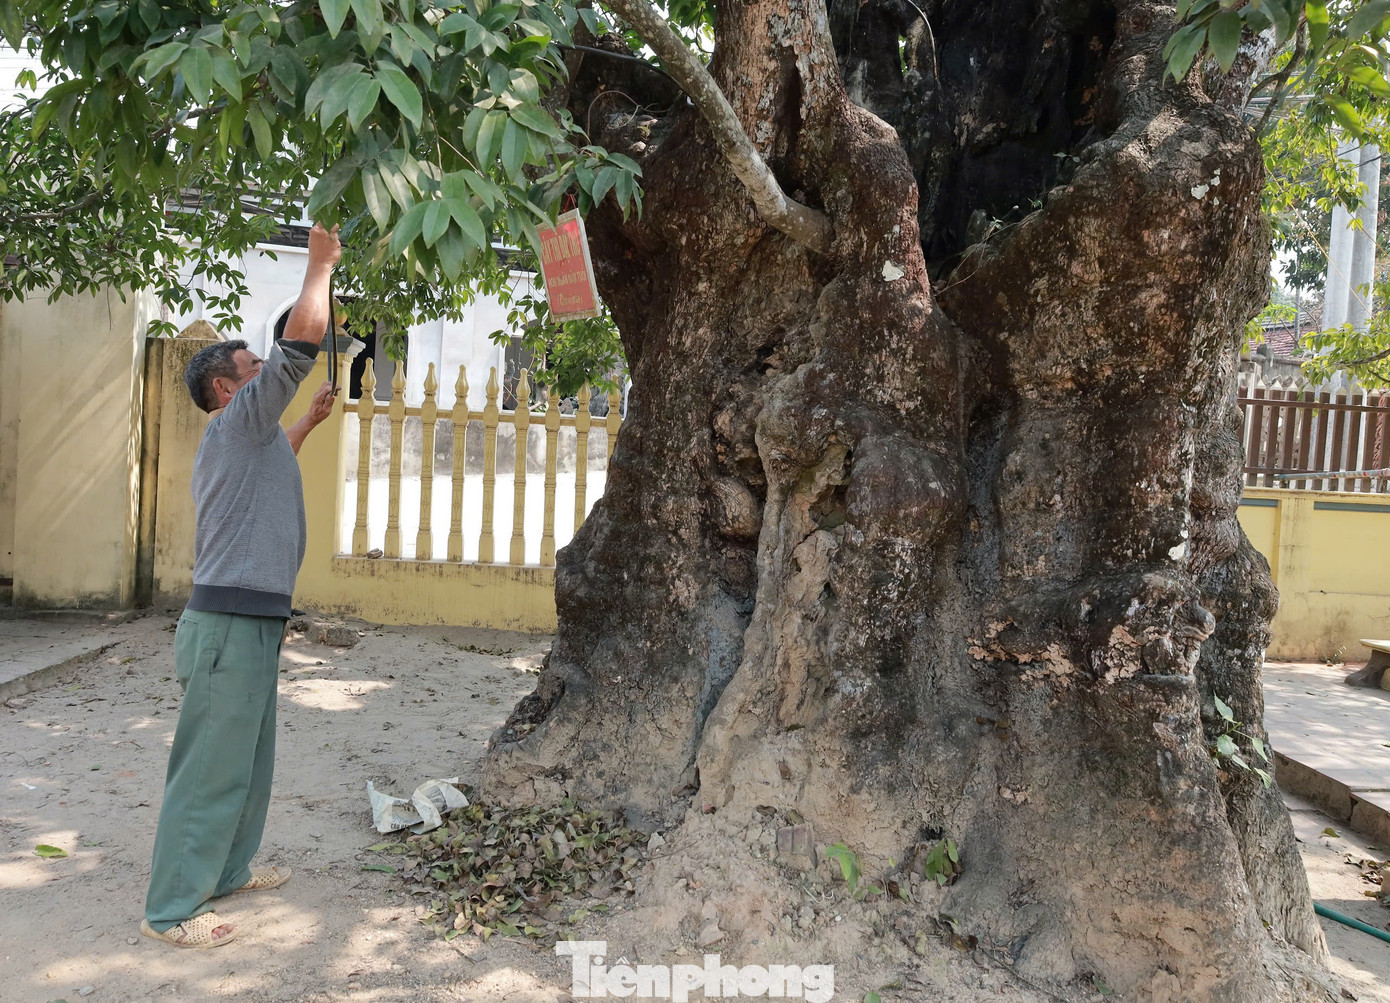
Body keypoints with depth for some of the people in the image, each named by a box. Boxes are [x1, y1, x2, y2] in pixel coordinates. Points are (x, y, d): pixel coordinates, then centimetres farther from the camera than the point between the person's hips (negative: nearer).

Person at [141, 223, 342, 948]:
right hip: (232, 622, -10)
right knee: (212, 766, -5)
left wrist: (310, 422, 42)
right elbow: (303, 337, -17)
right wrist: (320, 264, -5)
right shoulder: (239, 419, -9)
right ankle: (172, 908, 2)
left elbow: (269, 463, 45)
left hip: (249, 622, 10)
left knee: (248, 760, 17)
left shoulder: (238, 439, 20)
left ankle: (227, 870, 29)